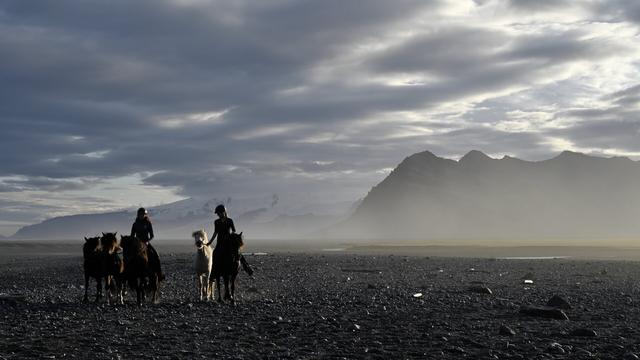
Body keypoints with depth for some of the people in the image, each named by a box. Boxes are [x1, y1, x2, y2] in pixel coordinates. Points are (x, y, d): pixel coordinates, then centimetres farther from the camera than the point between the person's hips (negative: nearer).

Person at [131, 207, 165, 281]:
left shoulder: (148, 223, 6)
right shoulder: (135, 224, 8)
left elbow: (152, 235, 3)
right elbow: (132, 235, 11)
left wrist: (148, 241, -15)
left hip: (146, 243, -1)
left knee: (155, 255, -23)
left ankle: (159, 274, -19)